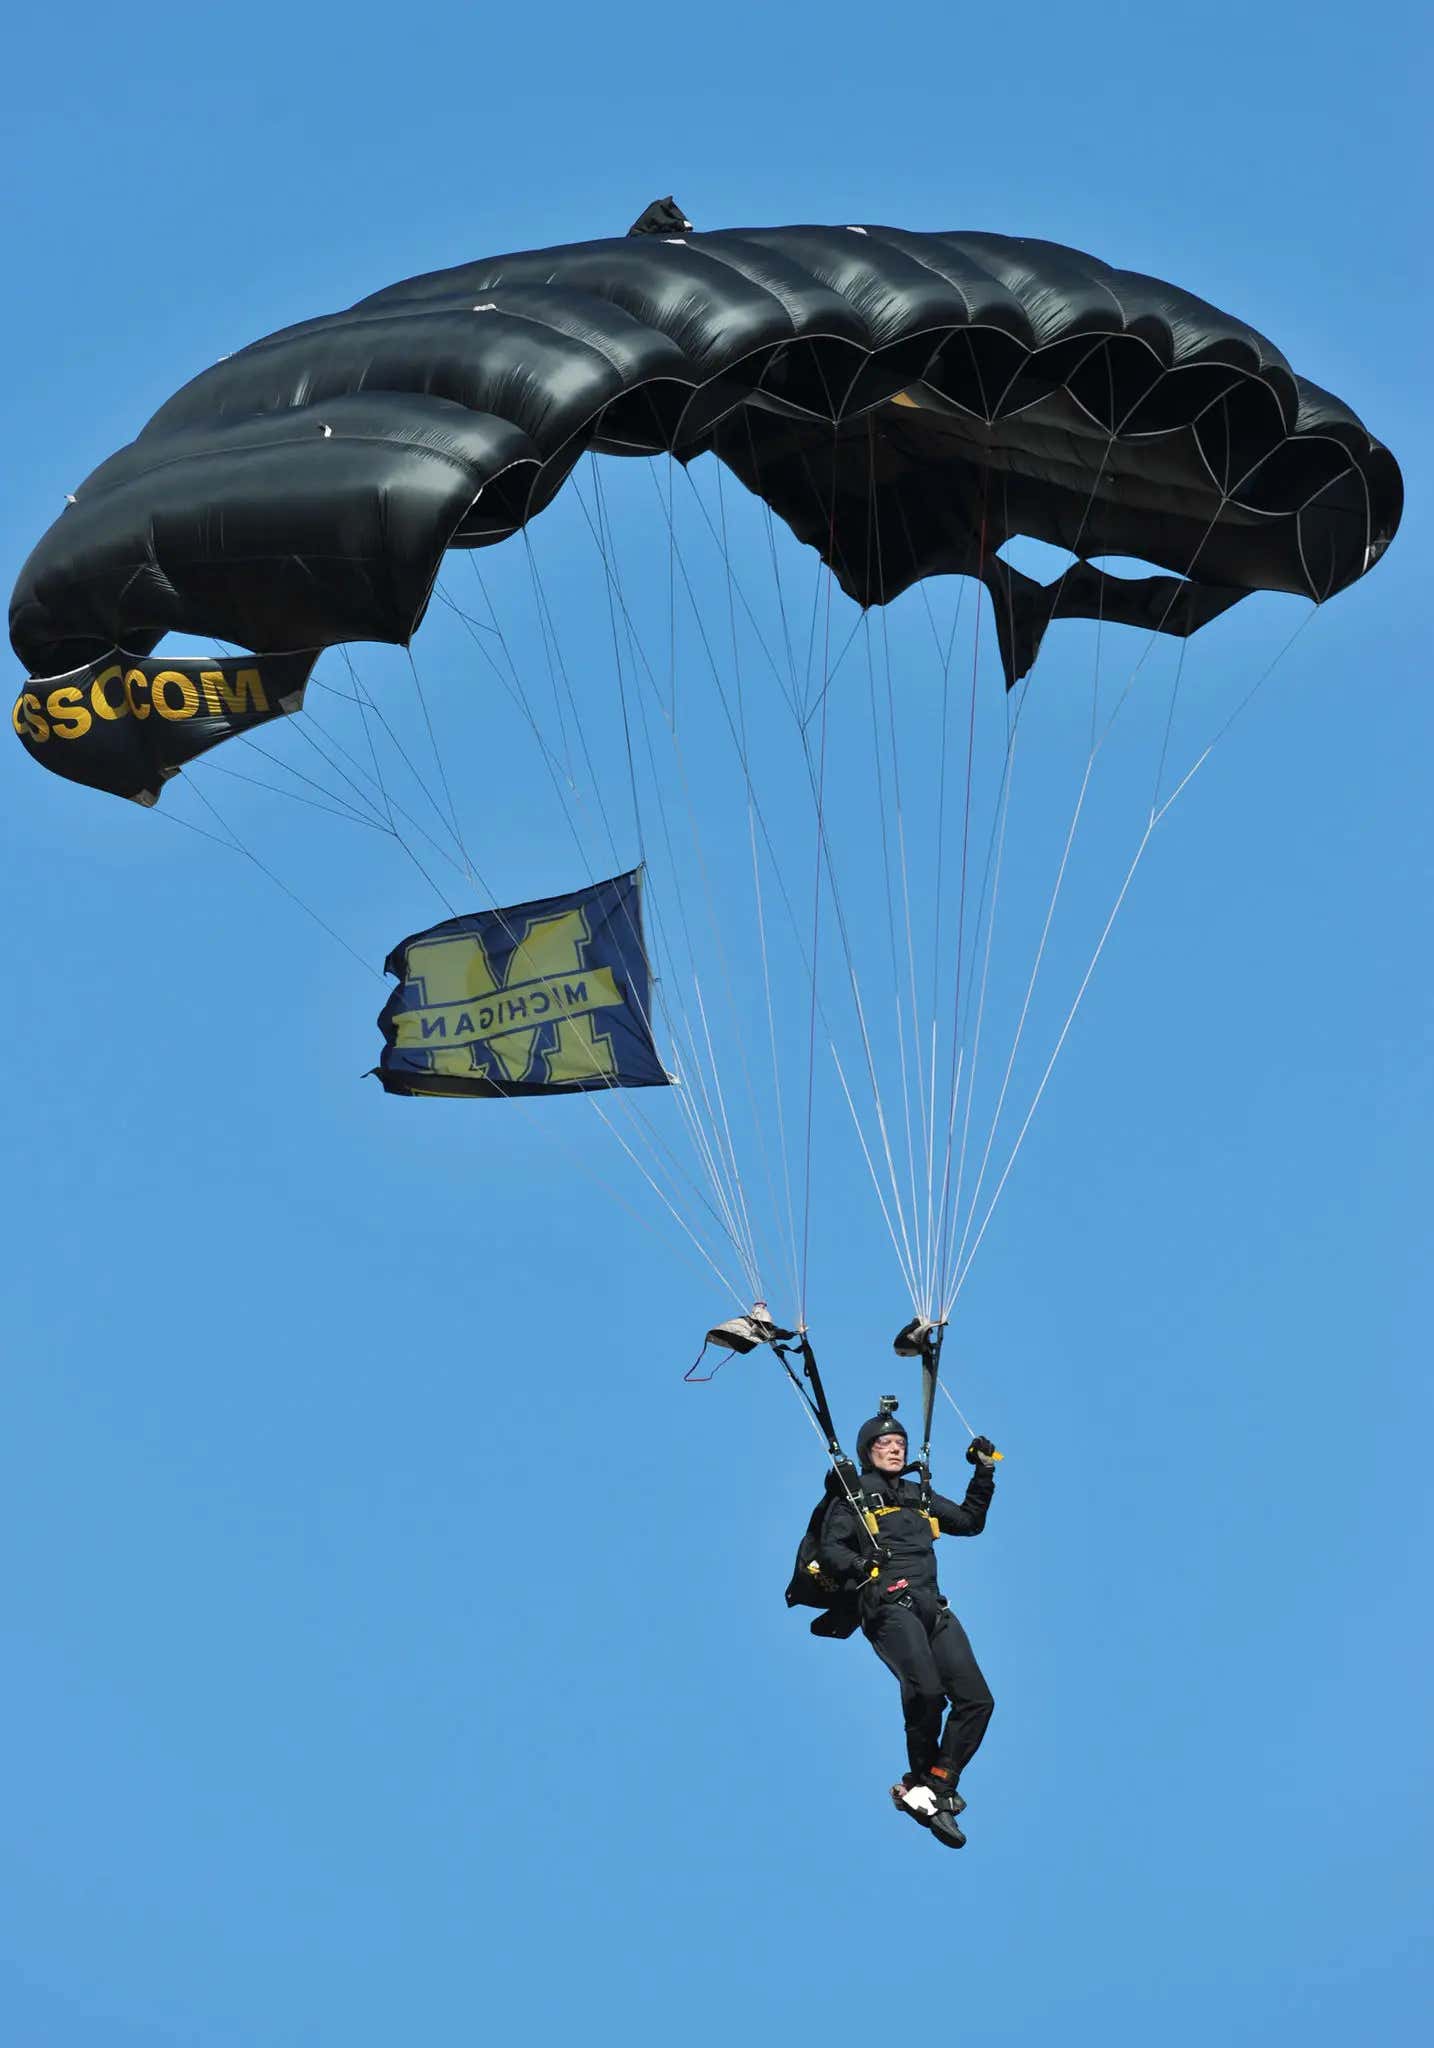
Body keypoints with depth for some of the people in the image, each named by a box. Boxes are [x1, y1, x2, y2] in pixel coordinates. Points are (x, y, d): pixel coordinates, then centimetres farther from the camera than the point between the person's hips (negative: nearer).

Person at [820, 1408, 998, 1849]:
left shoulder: (919, 1496, 28)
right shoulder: (854, 1496, 11)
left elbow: (969, 1522, 35)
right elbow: (830, 1549, -1)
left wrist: (984, 1473, 25)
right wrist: (858, 1565, -21)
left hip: (933, 1608, 6)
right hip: (889, 1604, -6)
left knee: (977, 1700, -10)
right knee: (926, 1690, -29)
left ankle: (935, 1790, -6)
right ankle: (922, 1781, -9)